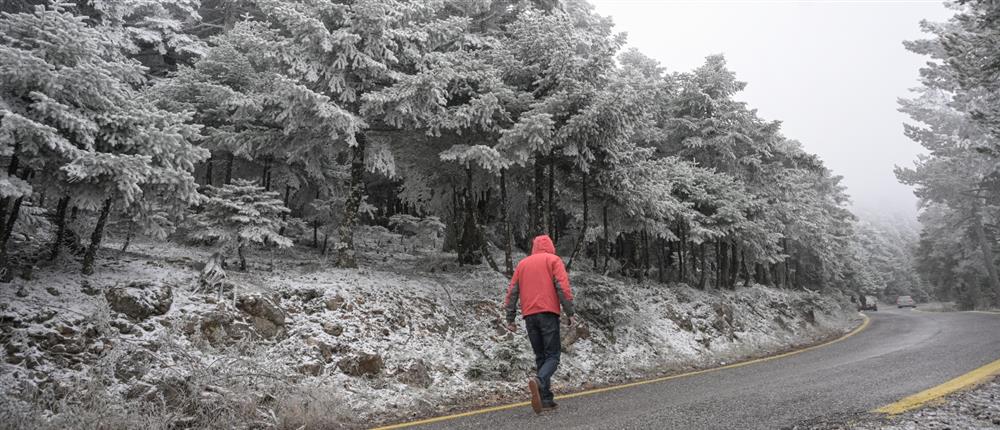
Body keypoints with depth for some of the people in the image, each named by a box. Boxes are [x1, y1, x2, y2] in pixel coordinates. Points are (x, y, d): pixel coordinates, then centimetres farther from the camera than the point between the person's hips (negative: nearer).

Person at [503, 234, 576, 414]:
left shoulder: (522, 263, 19)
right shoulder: (553, 260, 7)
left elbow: (512, 292, 12)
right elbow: (563, 287, -6)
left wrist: (510, 318, 13)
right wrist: (570, 313, -6)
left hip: (529, 315, 4)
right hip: (548, 313, -4)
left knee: (540, 357, 11)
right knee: (552, 356, -1)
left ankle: (546, 399, 5)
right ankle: (538, 381, -29)